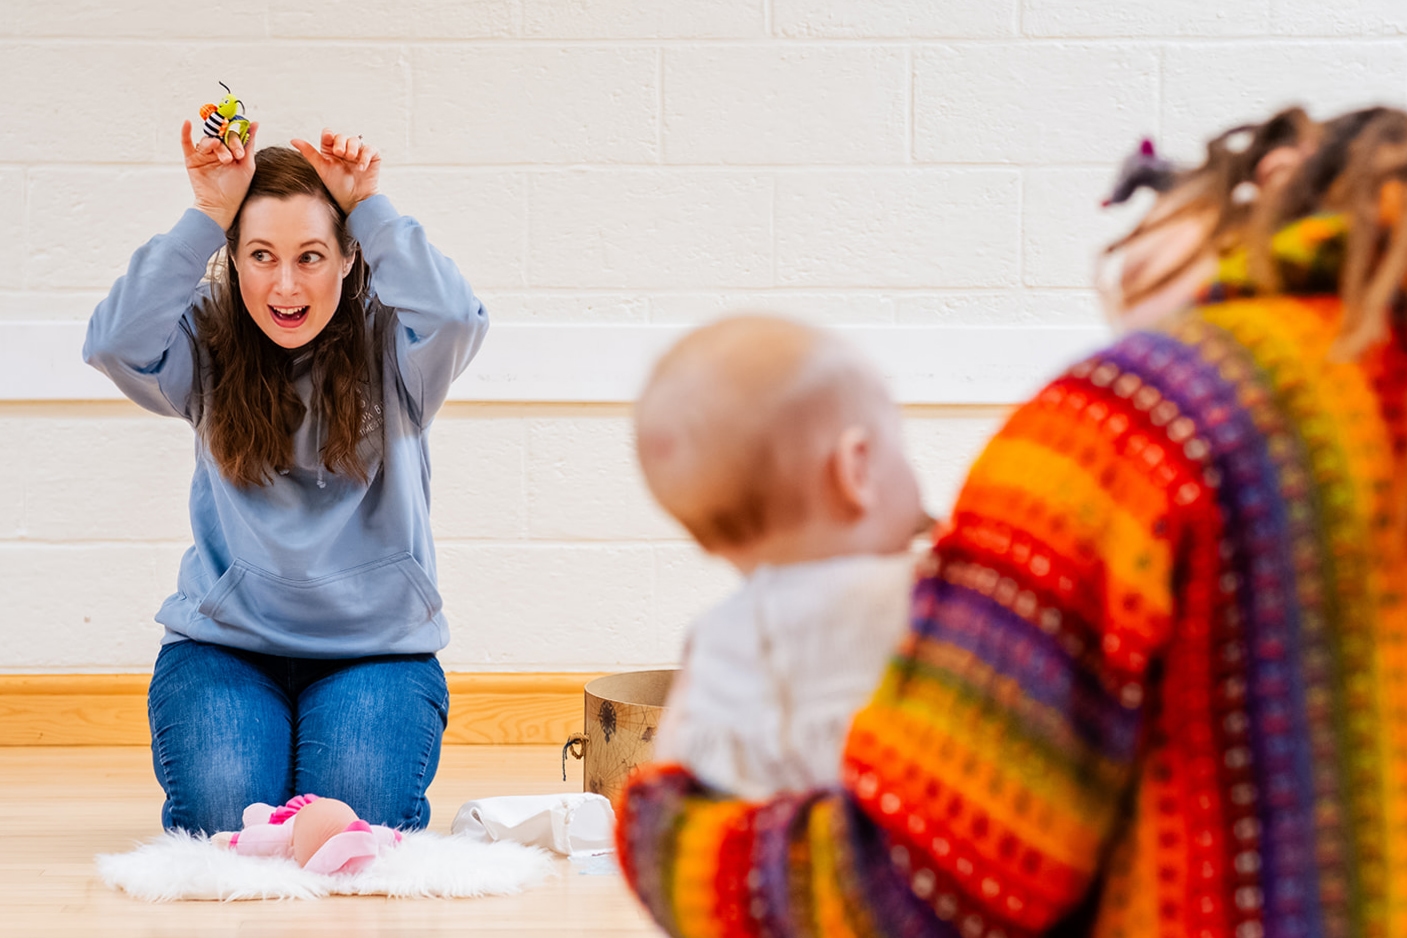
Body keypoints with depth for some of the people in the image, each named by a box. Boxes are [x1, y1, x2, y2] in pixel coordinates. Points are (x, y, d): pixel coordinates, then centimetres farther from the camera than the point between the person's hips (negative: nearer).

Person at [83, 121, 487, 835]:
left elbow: (456, 317, -24)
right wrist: (206, 219, -20)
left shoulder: (386, 343, -2)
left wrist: (368, 210, -18)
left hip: (376, 648, 0)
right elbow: (115, 344, -19)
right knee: (222, 815, -22)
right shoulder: (207, 344, 1)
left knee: (357, 819, -22)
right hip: (224, 644, 1)